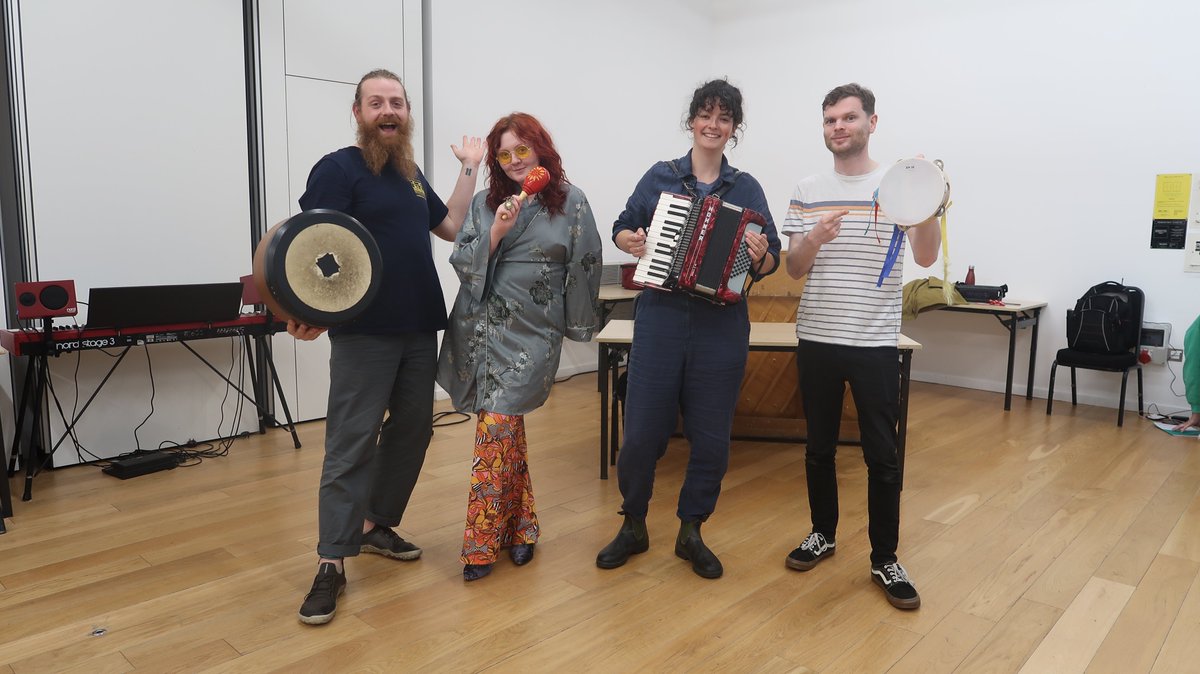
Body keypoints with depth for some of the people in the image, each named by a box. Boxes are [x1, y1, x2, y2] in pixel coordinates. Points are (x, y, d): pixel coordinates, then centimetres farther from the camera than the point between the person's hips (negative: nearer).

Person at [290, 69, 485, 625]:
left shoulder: (411, 173, 16)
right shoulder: (338, 168, -7)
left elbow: (451, 226, 17)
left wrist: (470, 169, 14)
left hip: (420, 327, 8)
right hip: (364, 331, -7)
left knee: (413, 429, 13)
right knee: (351, 443, -5)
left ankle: (377, 525, 29)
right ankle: (331, 562, 4)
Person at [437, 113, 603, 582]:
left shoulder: (572, 203, -1)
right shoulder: (485, 202, 6)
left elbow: (584, 268, 3)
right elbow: (461, 262, 1)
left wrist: (577, 326, 6)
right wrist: (495, 233, -15)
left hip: (531, 331, -3)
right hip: (482, 326, 3)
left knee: (496, 428, -9)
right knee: (507, 427, 10)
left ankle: (481, 544, 4)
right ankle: (520, 526, 27)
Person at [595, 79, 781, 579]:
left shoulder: (747, 188, 6)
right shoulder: (660, 177, 6)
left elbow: (772, 259, 4)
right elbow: (622, 227, 11)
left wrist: (759, 257, -17)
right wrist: (629, 241, -11)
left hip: (722, 327, 1)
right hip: (661, 321, -1)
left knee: (711, 437, 7)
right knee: (642, 432, 1)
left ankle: (691, 533, 27)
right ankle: (633, 526, 25)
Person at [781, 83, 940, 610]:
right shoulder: (807, 191, 6)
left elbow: (925, 257, -10)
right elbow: (794, 269, 2)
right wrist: (813, 240, -18)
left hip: (876, 342, -2)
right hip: (817, 340, 3)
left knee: (882, 455, 2)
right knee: (819, 446, 13)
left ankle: (884, 559, 17)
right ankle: (823, 534, 31)